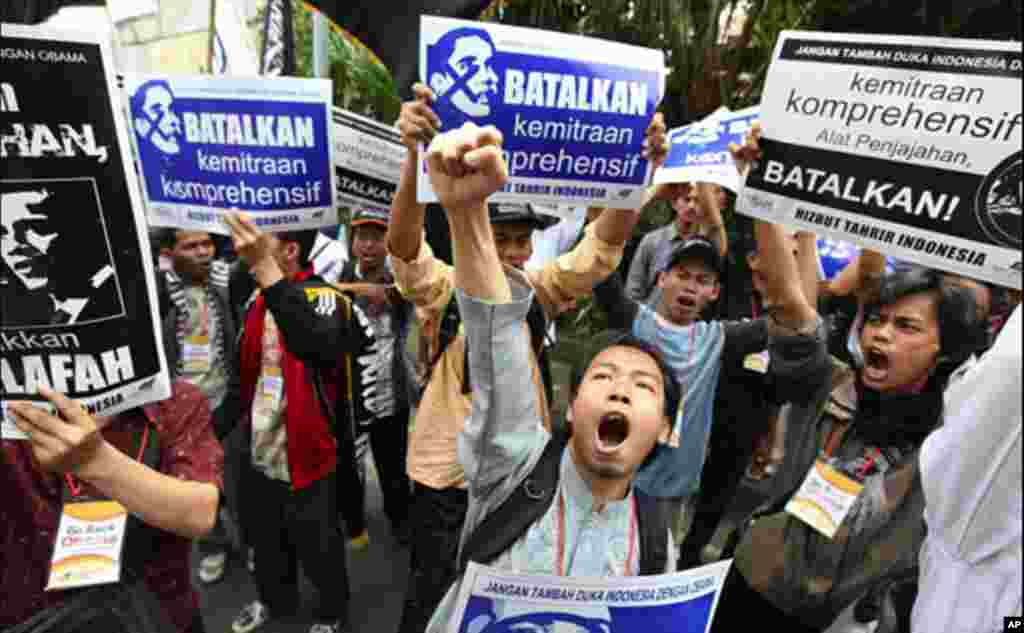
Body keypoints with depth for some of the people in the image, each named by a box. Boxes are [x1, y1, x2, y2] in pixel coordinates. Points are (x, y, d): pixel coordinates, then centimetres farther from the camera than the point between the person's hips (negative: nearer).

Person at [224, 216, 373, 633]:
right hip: (260, 452, 7)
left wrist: (266, 271, -49)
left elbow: (319, 345, -44)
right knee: (266, 539, 26)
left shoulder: (325, 298, -20)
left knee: (317, 546, 13)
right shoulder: (257, 299, 4)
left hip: (305, 455, -7)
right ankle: (276, 599, 53)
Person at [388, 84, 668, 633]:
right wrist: (416, 156, -48)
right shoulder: (444, 291, -13)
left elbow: (604, 244, -15)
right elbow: (403, 243, -31)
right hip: (447, 476, -2)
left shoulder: (539, 293, -5)